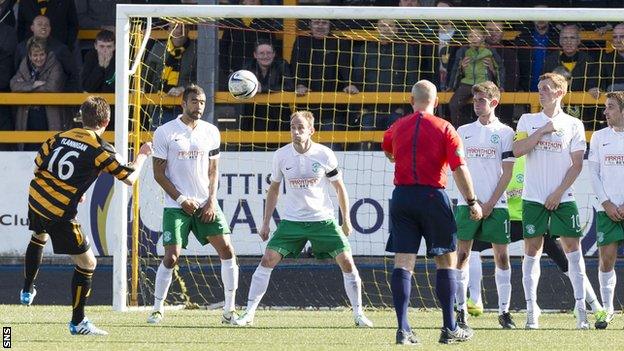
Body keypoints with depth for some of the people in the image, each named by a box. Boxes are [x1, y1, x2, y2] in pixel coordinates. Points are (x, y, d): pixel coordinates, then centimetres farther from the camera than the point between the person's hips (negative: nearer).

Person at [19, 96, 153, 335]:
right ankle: (78, 322, 8)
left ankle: (27, 291, 50)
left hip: (36, 198, 7)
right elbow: (130, 178, -5)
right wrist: (143, 155, 14)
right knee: (87, 263, 6)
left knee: (39, 237, 39)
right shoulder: (101, 150, -10)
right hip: (60, 214, -7)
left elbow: (38, 165, 12)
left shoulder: (61, 137, 6)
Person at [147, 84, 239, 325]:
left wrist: (212, 200, -1)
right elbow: (159, 174, -2)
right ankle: (157, 309, 4)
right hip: (176, 205, -4)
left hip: (205, 204, 4)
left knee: (227, 250, -7)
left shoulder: (210, 132, 8)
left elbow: (213, 170, 13)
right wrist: (181, 199, -10)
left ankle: (229, 311, -1)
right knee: (171, 257, -12)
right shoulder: (165, 132, -4)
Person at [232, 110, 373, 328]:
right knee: (268, 260, -12)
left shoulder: (325, 155, -8)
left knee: (346, 261, -9)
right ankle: (249, 314, -5)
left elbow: (339, 188, 4)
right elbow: (274, 189, 9)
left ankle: (358, 314, 6)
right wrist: (266, 223, 8)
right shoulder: (281, 156, -4)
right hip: (292, 220, 1)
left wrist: (346, 220, 5)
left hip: (323, 219, -1)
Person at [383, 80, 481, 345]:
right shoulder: (444, 128, -3)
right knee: (446, 261, 8)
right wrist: (472, 201, -3)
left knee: (403, 262, 0)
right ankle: (449, 328, 7)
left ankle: (403, 328, -8)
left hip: (402, 196, 3)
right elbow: (459, 168, -9)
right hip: (432, 197, -3)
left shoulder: (397, 128, 9)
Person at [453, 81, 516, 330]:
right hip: (467, 204, 2)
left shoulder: (504, 132, 3)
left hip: (495, 204, -2)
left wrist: (491, 203, -8)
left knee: (502, 256, -2)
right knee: (462, 255, -3)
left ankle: (504, 311, 3)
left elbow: (507, 173, 0)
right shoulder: (463, 131, 10)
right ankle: (461, 310, 1)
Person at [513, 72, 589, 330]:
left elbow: (576, 164, 0)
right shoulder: (528, 121, 8)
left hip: (563, 199, -1)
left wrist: (558, 193, -8)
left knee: (573, 249, -4)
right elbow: (517, 150, -6)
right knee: (532, 250, 0)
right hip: (534, 198, 1)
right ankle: (531, 310, 2)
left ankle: (581, 308, 0)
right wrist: (543, 131, -11)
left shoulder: (573, 125, 3)